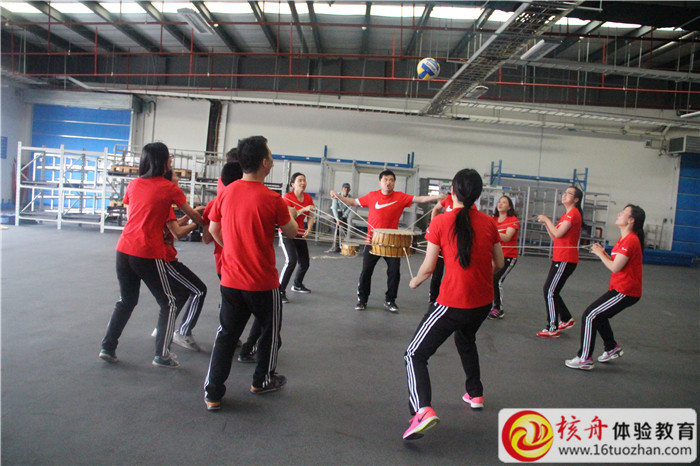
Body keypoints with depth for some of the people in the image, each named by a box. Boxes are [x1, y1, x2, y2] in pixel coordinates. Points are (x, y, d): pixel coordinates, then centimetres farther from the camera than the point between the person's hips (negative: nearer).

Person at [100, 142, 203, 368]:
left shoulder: (133, 184, 11)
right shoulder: (169, 188, -2)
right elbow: (193, 215, 8)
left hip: (124, 250, 6)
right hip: (148, 254, -5)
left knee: (126, 300, 23)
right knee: (168, 303, 10)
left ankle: (108, 347, 25)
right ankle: (162, 355, 10)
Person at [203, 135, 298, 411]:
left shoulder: (226, 193, -2)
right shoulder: (272, 199, -16)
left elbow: (213, 229, 9)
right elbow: (291, 233, -1)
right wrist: (291, 215, 19)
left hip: (230, 279, 4)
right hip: (263, 282, -4)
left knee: (226, 334, 14)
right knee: (270, 329, 20)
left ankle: (213, 393, 15)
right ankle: (263, 380, 35)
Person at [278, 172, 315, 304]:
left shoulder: (308, 198, 4)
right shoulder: (287, 197, -13)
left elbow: (310, 217, 6)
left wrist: (308, 230, -11)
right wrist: (303, 209, -30)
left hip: (300, 234, 6)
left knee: (305, 263, 10)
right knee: (291, 261, -24)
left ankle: (297, 285, 38)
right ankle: (280, 291, -16)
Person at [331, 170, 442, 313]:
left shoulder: (400, 197, -1)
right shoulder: (372, 196, 1)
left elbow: (420, 199, -5)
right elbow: (354, 202, 11)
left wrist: (438, 197, -16)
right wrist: (338, 196, 1)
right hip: (372, 240, 0)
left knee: (394, 272, 2)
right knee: (366, 271, 3)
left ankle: (390, 301, 19)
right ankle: (362, 300, 19)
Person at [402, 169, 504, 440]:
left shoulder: (440, 223, -10)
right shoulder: (488, 223, 1)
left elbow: (428, 268, -8)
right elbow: (498, 264, 9)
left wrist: (415, 282, 12)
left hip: (453, 302, -5)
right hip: (483, 301, 6)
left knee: (415, 355, 2)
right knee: (465, 340, 36)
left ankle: (422, 410, -19)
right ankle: (475, 394, 46)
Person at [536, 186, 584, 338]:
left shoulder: (574, 213, -11)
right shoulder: (566, 215, 19)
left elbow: (558, 234, -20)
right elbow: (555, 237, 17)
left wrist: (547, 220, -8)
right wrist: (546, 224, 6)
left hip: (566, 259, -10)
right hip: (559, 258, 10)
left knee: (550, 291, -8)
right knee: (551, 291, 14)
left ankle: (552, 329, -1)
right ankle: (567, 319, 28)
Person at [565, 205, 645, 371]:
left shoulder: (630, 240, -20)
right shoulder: (625, 239, 12)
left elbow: (615, 267, -23)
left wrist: (600, 253, -10)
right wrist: (604, 253, 0)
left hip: (625, 291, -10)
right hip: (620, 288, 10)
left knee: (589, 316, -10)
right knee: (598, 315, 24)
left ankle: (584, 359, -3)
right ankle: (612, 348, 40)